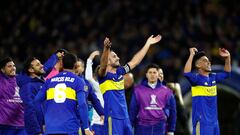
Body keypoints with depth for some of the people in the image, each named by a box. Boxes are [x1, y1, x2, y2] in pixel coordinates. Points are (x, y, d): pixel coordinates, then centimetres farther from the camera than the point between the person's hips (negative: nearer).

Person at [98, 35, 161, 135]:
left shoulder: (119, 72, 13)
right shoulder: (103, 75, -7)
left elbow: (134, 61, 21)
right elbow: (103, 65, -29)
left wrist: (148, 44, 23)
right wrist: (106, 48, -47)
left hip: (124, 117, 8)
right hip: (112, 118, -8)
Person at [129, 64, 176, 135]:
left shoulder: (166, 91, 6)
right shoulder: (138, 90, 1)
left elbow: (172, 110, 11)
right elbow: (133, 110, 2)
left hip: (159, 129, 1)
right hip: (142, 127, -1)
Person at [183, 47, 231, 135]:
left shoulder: (213, 77, 11)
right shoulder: (197, 78, -11)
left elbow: (226, 73, 27)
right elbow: (187, 73, -31)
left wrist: (227, 58, 13)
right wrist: (191, 55, -28)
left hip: (214, 121, 8)